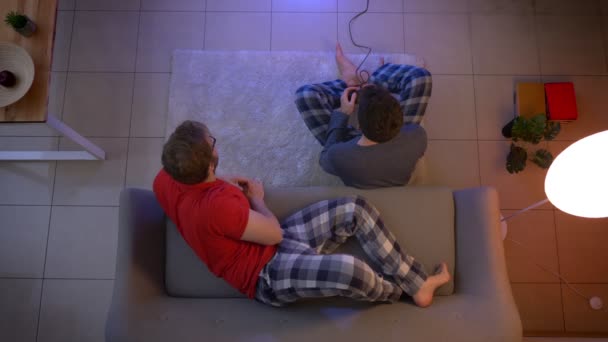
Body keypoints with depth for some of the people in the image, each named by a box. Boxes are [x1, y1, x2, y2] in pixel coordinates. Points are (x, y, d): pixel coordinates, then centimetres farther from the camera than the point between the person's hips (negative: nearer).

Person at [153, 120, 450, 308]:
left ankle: (418, 283, 6)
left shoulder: (165, 180, -6)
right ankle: (395, 291, 5)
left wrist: (225, 182, 7)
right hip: (268, 274, -9)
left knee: (356, 210, -3)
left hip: (277, 243, 9)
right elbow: (274, 233, -19)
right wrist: (256, 198, -1)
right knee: (350, 270, -35)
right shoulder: (217, 206, -32)